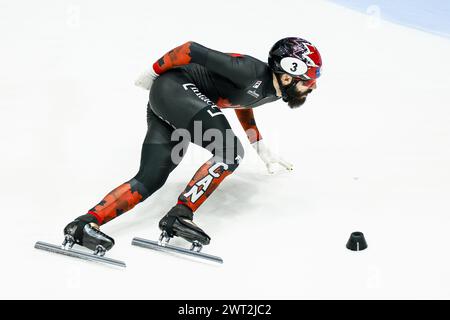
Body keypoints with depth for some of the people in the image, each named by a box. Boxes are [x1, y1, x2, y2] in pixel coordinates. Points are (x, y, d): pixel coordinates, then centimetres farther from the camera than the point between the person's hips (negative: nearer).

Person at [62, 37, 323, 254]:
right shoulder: (251, 72, -22)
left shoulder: (274, 90, 7)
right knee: (231, 153, -21)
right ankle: (180, 217, -18)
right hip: (174, 87, -9)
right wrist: (154, 72, -6)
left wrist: (263, 150, 29)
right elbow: (194, 50, -19)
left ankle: (85, 224, -7)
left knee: (150, 180, -1)